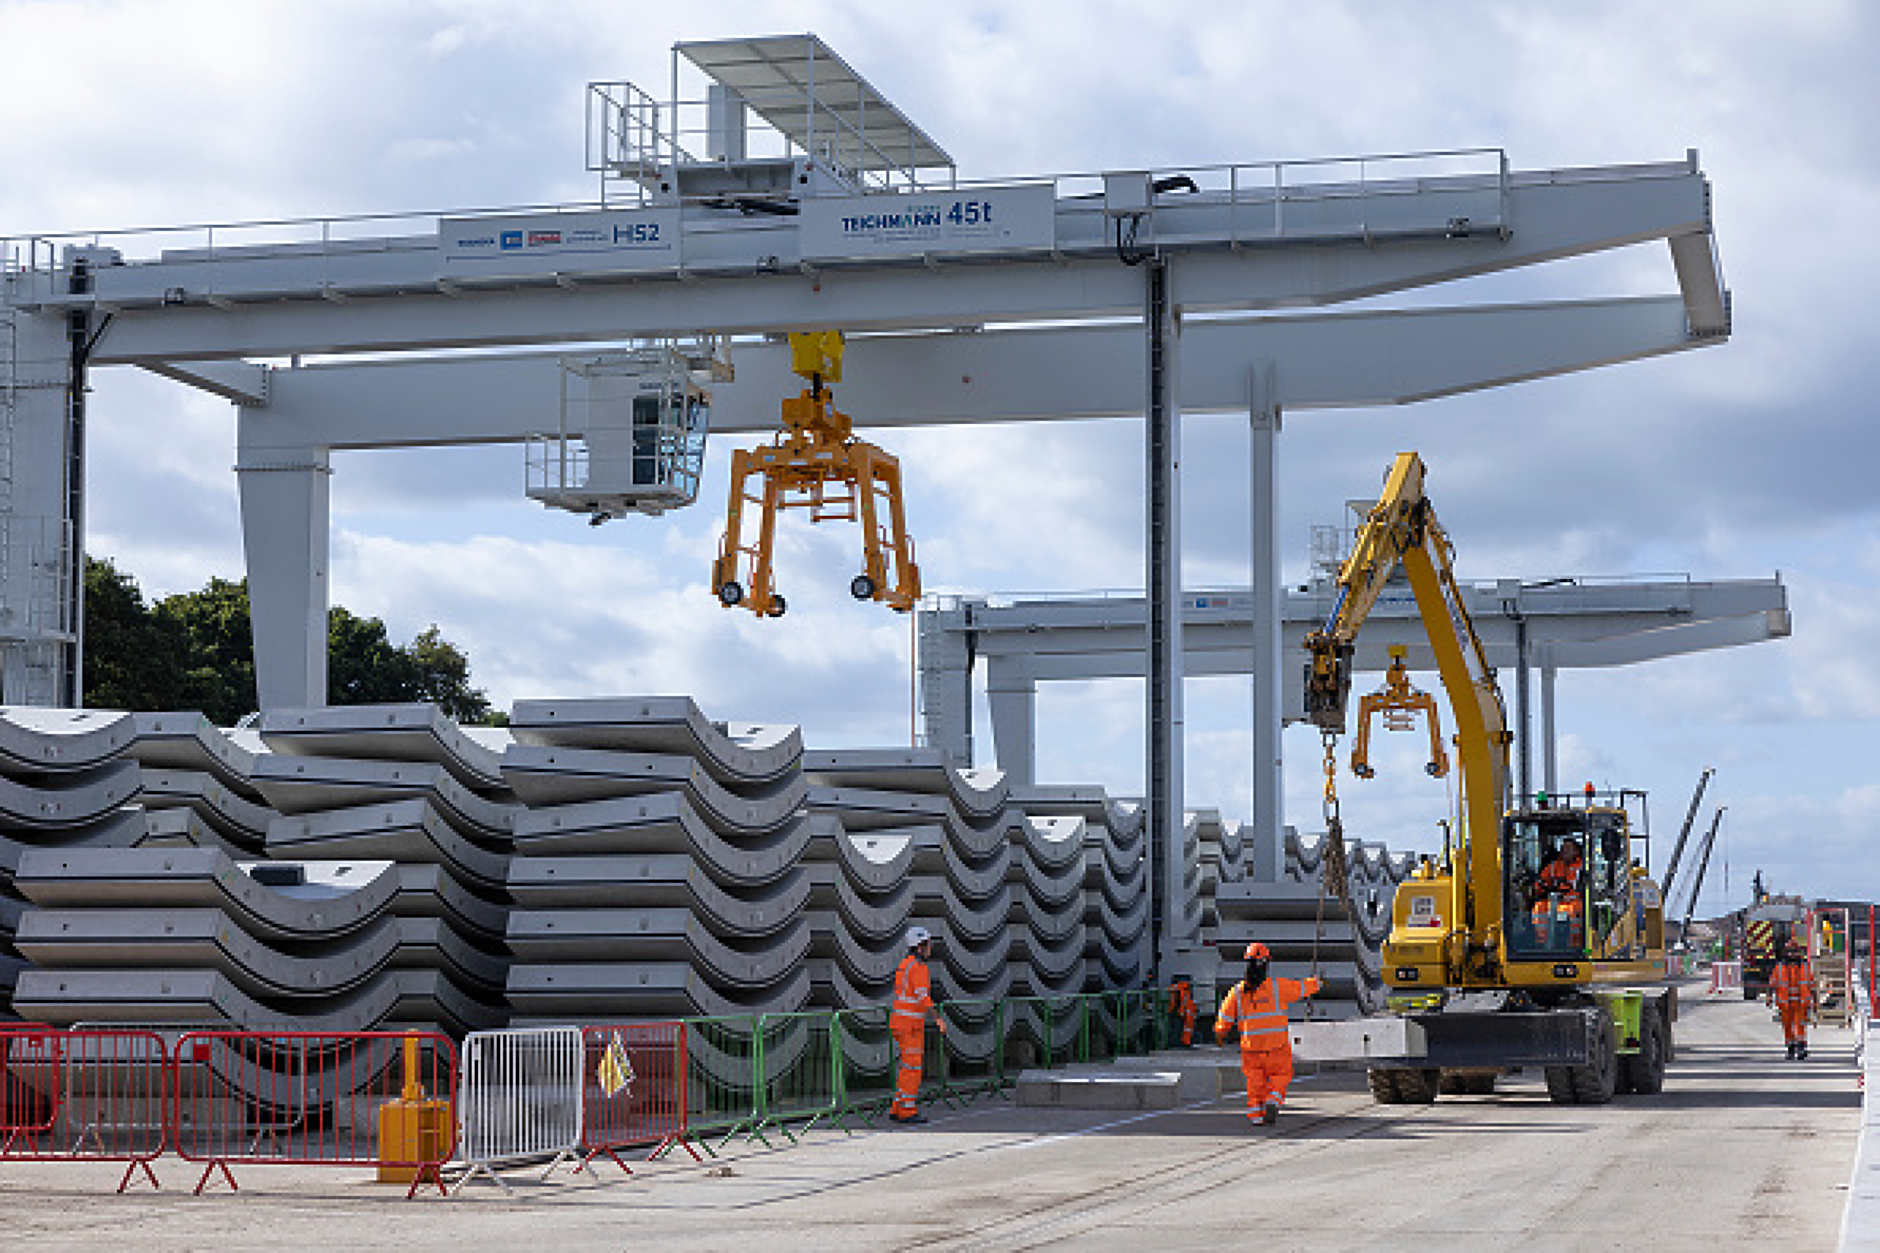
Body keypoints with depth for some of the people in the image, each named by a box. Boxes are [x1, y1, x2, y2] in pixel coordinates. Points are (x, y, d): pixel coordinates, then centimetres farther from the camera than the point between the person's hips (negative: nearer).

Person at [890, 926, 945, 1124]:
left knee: (908, 1067, 13)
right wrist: (938, 1019, -24)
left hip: (900, 1020, 10)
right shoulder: (918, 967, -15)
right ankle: (908, 1112, -3)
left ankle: (897, 1110, 13)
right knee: (912, 1068, -5)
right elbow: (923, 997, -25)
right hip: (911, 1024, -10)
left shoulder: (905, 965, 16)